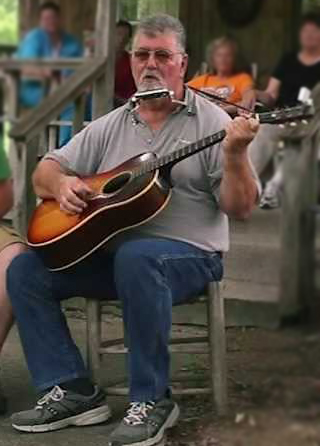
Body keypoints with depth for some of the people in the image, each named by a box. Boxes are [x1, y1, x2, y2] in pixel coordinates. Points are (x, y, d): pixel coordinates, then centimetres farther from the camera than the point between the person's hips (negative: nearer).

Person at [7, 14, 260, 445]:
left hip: (188, 254, -5)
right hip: (104, 249, 6)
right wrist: (62, 183, -8)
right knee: (26, 270, -11)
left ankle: (152, 400, -25)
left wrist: (235, 155, -25)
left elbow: (240, 208, -7)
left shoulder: (211, 122, -1)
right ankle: (73, 391, -6)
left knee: (137, 258, -39)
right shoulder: (109, 127, 14)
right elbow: (45, 172, 15)